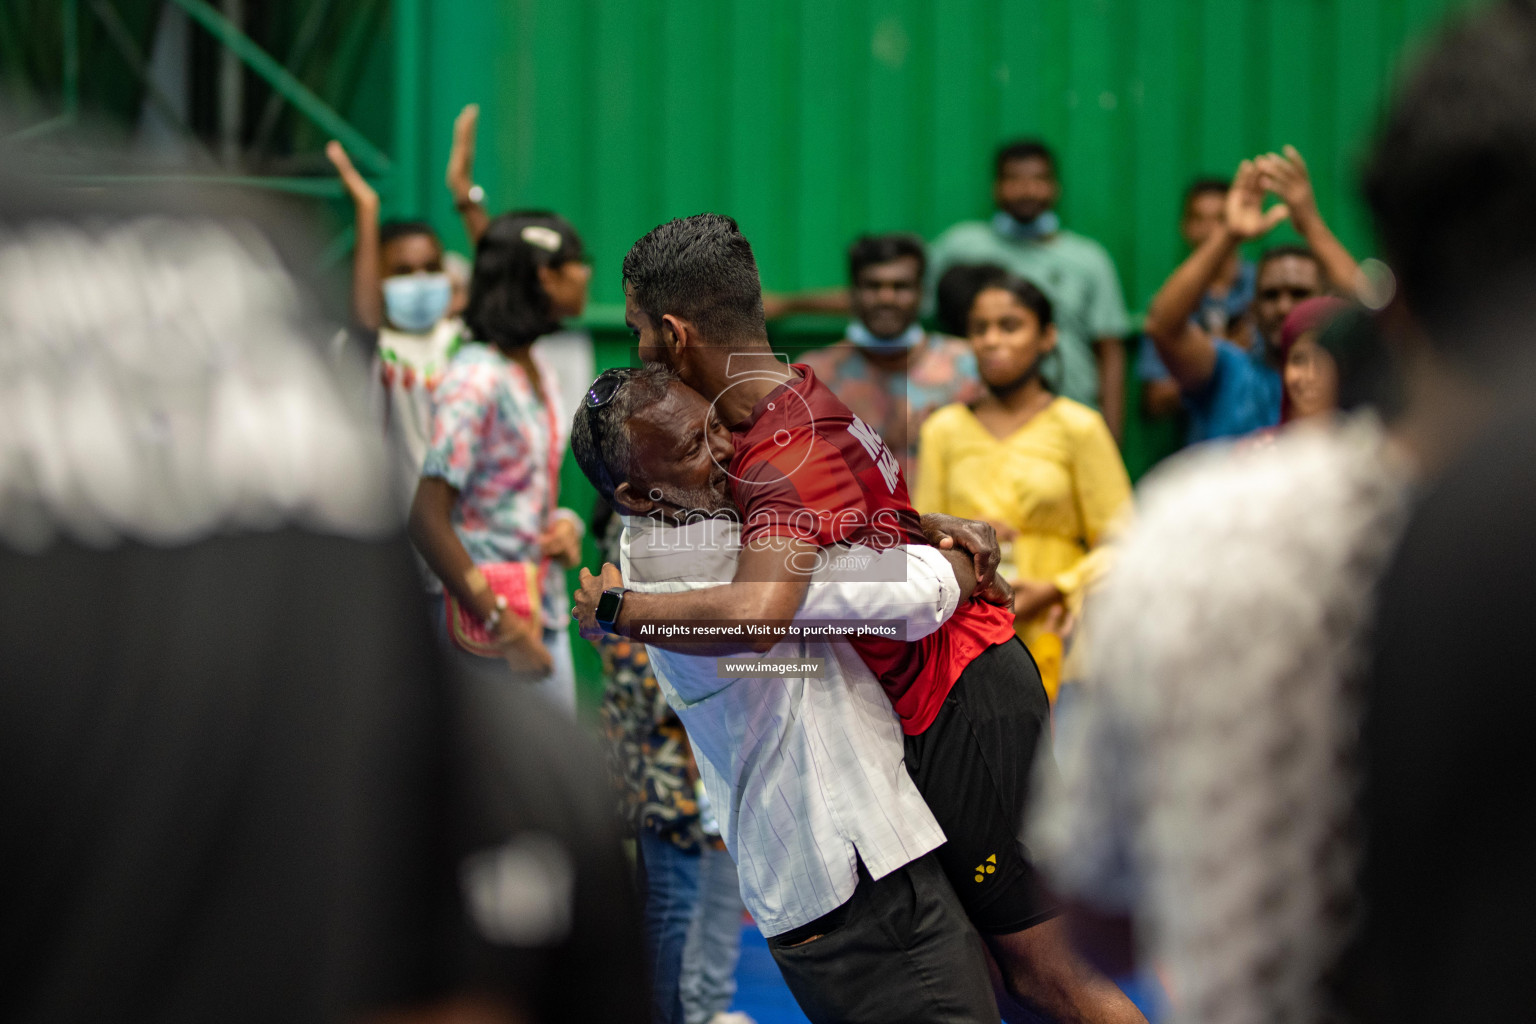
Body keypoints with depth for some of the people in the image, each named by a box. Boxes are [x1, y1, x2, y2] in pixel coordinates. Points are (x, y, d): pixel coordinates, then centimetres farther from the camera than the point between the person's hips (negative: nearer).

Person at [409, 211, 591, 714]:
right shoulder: (475, 379, -16)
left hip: (544, 615, 9)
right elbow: (427, 519, -21)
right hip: (480, 618, -9)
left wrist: (564, 524, 2)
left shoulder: (539, 373, 11)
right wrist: (503, 629, -22)